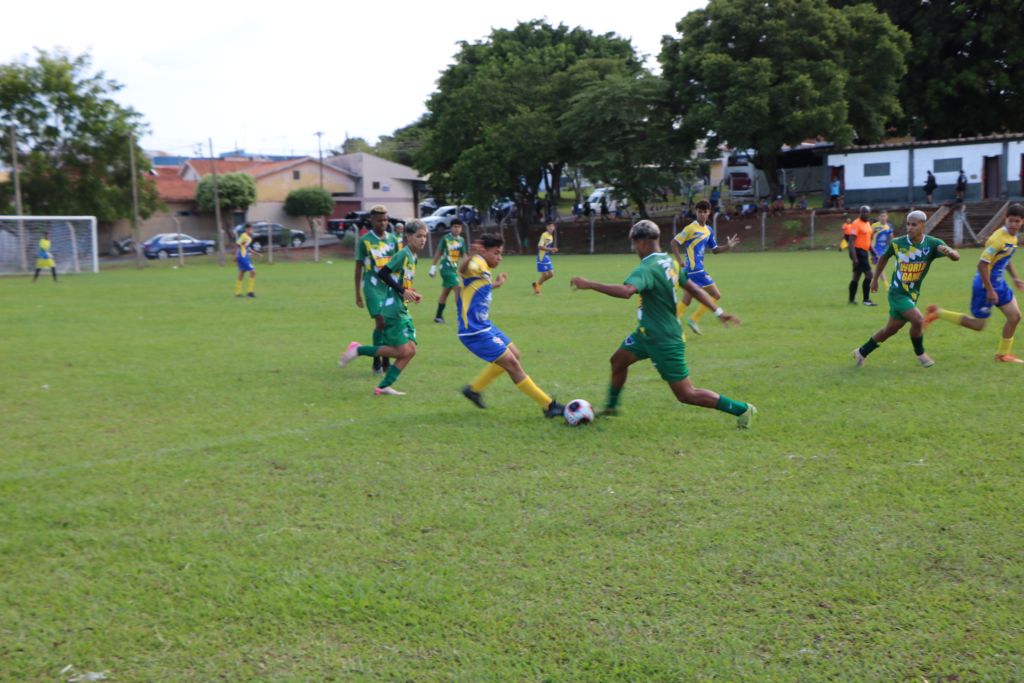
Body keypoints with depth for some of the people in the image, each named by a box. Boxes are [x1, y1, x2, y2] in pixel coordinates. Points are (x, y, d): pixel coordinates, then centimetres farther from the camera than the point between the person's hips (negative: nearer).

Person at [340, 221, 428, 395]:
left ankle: (383, 386, 7)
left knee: (411, 350, 3)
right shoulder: (403, 254, -13)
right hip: (393, 309, -9)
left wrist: (412, 294, 6)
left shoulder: (413, 257, 14)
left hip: (403, 310, 9)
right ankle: (358, 350, 3)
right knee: (403, 351, -9)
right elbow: (382, 273, -20)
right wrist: (403, 291, -22)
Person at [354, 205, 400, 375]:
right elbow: (358, 268, 1)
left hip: (391, 286, 4)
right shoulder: (364, 241, -3)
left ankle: (386, 361, 17)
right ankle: (376, 362, -2)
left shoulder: (393, 239, 7)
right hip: (373, 287, -4)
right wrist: (358, 293, -1)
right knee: (381, 322, -13)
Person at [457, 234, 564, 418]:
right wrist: (471, 256, -65)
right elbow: (463, 269, -44)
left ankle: (474, 389, 28)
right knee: (512, 363, -8)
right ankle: (549, 406, -1)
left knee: (513, 355, 20)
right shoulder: (476, 265, -18)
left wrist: (494, 285, 40)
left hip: (485, 326, 10)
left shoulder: (484, 272, 10)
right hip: (475, 332, -10)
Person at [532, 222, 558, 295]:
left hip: (547, 257, 8)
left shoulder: (551, 236, 12)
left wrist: (553, 250, 3)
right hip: (542, 257, -8)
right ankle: (537, 286, 18)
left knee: (551, 274, 6)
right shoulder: (544, 235, -15)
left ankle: (537, 284, 22)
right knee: (545, 274, -4)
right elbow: (540, 246, -22)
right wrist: (551, 249, -25)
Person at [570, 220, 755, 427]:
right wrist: (718, 311, 11)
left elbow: (626, 291, -46)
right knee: (618, 360, 17)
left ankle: (742, 409, 7)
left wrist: (589, 284, -43)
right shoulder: (669, 262, 1)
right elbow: (693, 289, 5)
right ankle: (611, 406, 37)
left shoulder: (646, 269, -27)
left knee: (686, 394, -1)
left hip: (664, 341, -9)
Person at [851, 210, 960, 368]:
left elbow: (956, 257, -18)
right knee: (918, 320, -23)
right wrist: (875, 279, 14)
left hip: (912, 295, 4)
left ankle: (862, 352, 31)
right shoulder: (897, 243, -10)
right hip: (897, 294, -3)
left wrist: (949, 251, -41)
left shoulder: (932, 244, -10)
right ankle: (920, 354, 1)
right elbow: (884, 257, 10)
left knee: (890, 330, 13)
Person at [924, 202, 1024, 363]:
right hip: (985, 284, -9)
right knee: (978, 325, 0)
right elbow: (982, 264, -26)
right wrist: (989, 290, -24)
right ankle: (938, 313, 11)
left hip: (999, 282, 9)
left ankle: (1003, 354, 21)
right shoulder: (999, 238, -24)